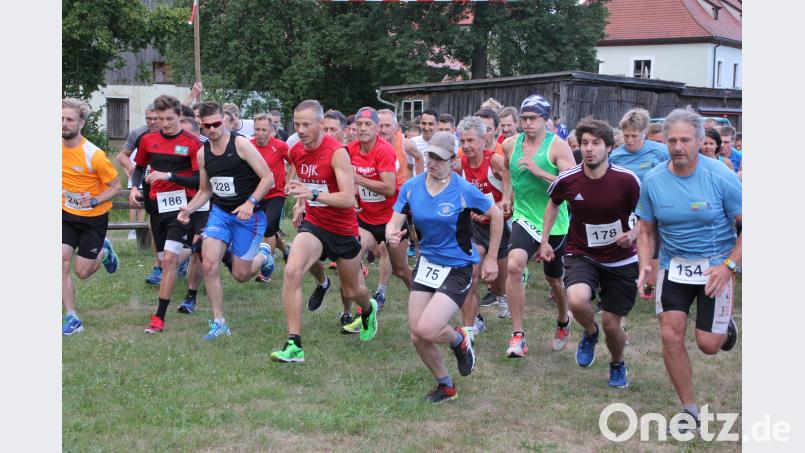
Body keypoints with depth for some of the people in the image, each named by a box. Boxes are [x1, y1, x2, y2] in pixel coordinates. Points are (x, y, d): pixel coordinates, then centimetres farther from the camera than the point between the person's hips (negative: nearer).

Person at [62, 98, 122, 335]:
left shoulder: (94, 155, -23)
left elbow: (116, 187, -14)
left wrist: (95, 201, -28)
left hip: (93, 219, -4)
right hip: (67, 215, 4)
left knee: (82, 271, 1)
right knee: (62, 263, -10)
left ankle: (104, 252, 35)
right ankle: (72, 318, 1)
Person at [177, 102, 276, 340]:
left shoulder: (241, 144, -13)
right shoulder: (203, 153, 5)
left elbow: (268, 178, -14)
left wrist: (250, 202, -26)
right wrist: (189, 209, -2)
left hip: (248, 215, -5)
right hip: (220, 212, 5)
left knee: (241, 274, 1)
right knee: (209, 265, -12)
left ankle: (263, 254, 36)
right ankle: (219, 323, 1)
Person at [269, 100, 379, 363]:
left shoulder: (337, 152, -22)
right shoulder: (296, 152, -2)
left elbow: (348, 199, -28)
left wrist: (313, 195, -39)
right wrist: (301, 203, 8)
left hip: (344, 230, -4)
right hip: (313, 224, 4)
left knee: (351, 291, 15)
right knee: (292, 271, -24)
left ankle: (369, 310, 54)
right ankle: (294, 345, -20)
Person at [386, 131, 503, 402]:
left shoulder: (464, 191, -15)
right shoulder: (411, 187, -4)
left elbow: (496, 216, -2)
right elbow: (394, 222, -2)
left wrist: (491, 259, 0)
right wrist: (391, 235, -27)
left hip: (457, 268, -5)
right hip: (426, 264, 5)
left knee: (426, 330, -21)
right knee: (416, 337, 2)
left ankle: (460, 340, 16)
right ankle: (446, 386, 28)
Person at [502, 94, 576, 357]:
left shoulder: (558, 146, -11)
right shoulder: (510, 145, 1)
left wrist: (539, 172, -26)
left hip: (554, 223, -1)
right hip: (525, 219, 1)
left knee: (554, 279, 16)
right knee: (514, 265, -26)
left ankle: (563, 323, 48)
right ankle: (518, 336, -21)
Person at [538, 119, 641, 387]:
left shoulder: (627, 180, -16)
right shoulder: (567, 180, -12)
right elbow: (553, 204, 12)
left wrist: (632, 235, -21)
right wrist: (544, 241, 9)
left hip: (620, 260, 0)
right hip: (581, 255, 0)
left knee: (611, 324, 5)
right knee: (577, 300, -30)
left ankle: (617, 365, 41)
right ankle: (590, 332, 8)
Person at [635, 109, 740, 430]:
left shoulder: (721, 177, -15)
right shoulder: (653, 181, -5)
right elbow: (647, 229, 6)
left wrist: (729, 265, -20)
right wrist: (645, 265, -10)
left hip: (716, 267, -3)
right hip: (673, 265, 3)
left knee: (708, 344, -5)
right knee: (671, 336, -4)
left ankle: (725, 327, 34)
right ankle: (690, 410, 13)